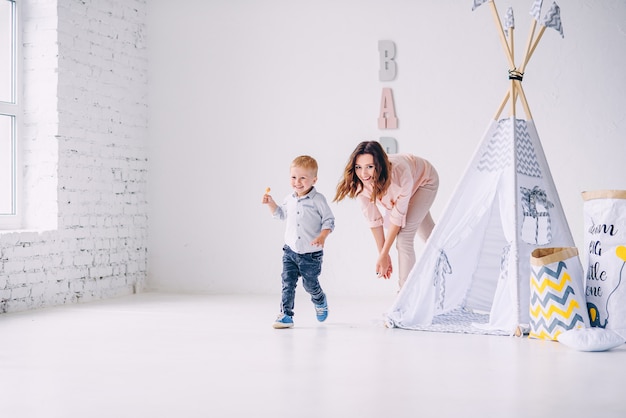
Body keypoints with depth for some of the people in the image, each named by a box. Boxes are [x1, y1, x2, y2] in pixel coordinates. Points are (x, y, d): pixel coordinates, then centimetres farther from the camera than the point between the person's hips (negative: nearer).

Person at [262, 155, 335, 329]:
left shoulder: (318, 199, -13)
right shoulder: (290, 199, 4)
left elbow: (329, 220, -11)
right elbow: (281, 214, 23)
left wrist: (322, 236, -26)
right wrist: (271, 203, 7)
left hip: (311, 254, -4)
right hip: (290, 251, 4)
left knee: (310, 284, 9)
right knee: (288, 283, -4)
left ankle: (320, 302, 40)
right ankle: (286, 315, 1)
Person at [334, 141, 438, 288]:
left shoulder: (400, 173, -46)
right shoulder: (358, 184, -34)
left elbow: (398, 216, -36)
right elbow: (373, 218, -23)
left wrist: (384, 255, -30)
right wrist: (383, 255, -18)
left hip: (425, 181, -5)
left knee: (403, 236, -19)